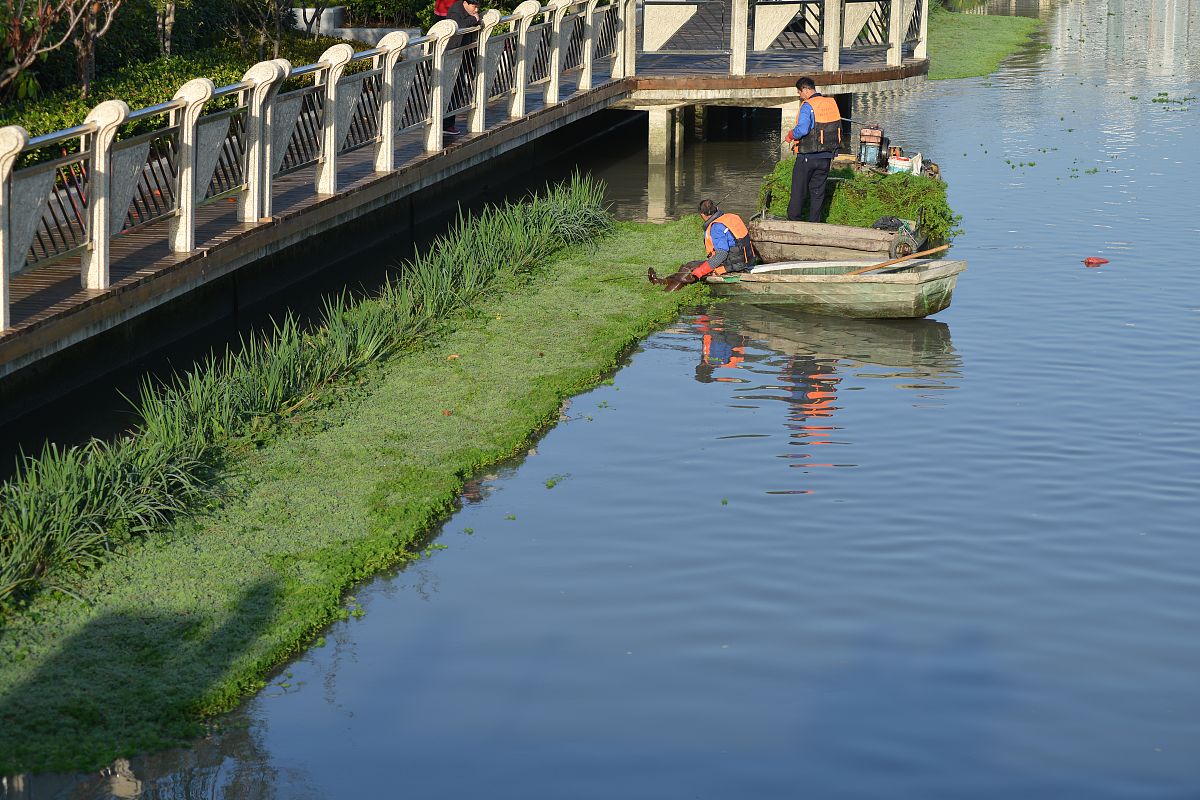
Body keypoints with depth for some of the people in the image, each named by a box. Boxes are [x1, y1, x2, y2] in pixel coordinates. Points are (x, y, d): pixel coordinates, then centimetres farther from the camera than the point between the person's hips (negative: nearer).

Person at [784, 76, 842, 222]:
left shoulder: (807, 106, -16)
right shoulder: (832, 103, 6)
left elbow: (802, 129, -29)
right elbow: (838, 129, 12)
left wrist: (791, 135, -11)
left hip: (807, 156, -6)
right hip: (826, 156, 6)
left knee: (798, 189, 6)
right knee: (818, 190, 12)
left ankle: (793, 219, 9)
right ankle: (814, 222, 13)